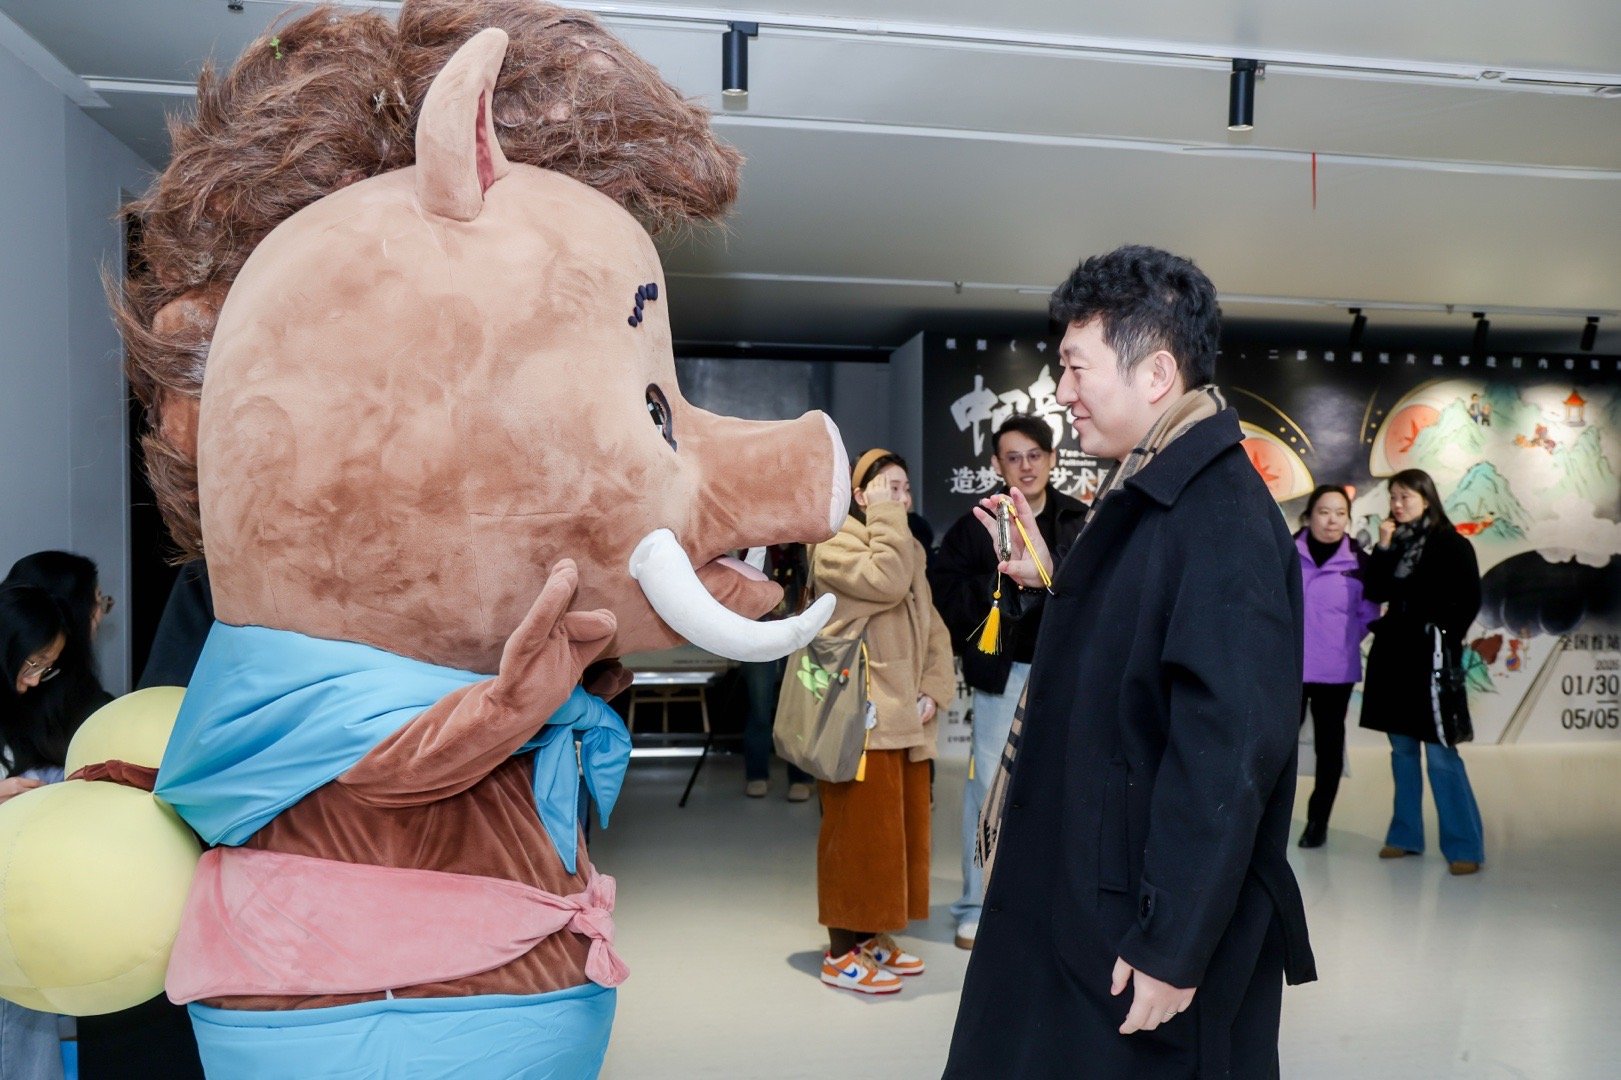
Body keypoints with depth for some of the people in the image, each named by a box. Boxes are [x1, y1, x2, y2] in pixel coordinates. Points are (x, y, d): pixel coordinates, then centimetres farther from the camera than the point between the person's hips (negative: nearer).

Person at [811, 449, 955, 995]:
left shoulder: (911, 550, 19)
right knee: (859, 832, -5)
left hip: (906, 716, 9)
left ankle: (874, 936, 25)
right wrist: (885, 516, -15)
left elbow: (932, 628, 16)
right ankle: (843, 951, 5)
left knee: (900, 828, 13)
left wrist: (934, 690, 2)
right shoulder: (836, 545, -7)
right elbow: (886, 583, -25)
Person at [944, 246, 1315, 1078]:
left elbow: (1228, 757, -25)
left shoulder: (1223, 525, -22)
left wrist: (1172, 947, -22)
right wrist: (1051, 584, 5)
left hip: (1147, 930, -9)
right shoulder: (1144, 496, 8)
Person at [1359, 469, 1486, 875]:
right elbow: (1376, 592, 3)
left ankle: (1464, 846, -2)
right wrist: (1383, 547, -4)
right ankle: (1406, 835, 20)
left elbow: (1469, 601, -5)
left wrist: (1446, 639, -12)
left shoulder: (1451, 544, -4)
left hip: (1431, 659, -6)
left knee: (1440, 754, -9)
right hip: (1393, 655, 6)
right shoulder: (1394, 541, 12)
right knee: (1402, 750, 12)